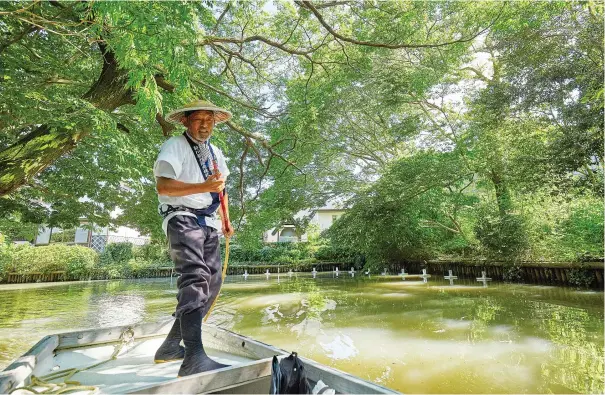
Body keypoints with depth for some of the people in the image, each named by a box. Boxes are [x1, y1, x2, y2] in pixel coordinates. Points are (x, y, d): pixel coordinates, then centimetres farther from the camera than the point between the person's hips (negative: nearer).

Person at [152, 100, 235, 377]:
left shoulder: (215, 152, 21)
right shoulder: (174, 146, -3)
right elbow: (163, 186, -16)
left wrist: (226, 221, 20)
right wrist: (204, 187, -25)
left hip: (208, 223, 8)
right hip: (182, 218, -8)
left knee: (212, 283, 3)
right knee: (195, 277, -25)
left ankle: (171, 346, 16)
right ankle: (194, 358, -28)